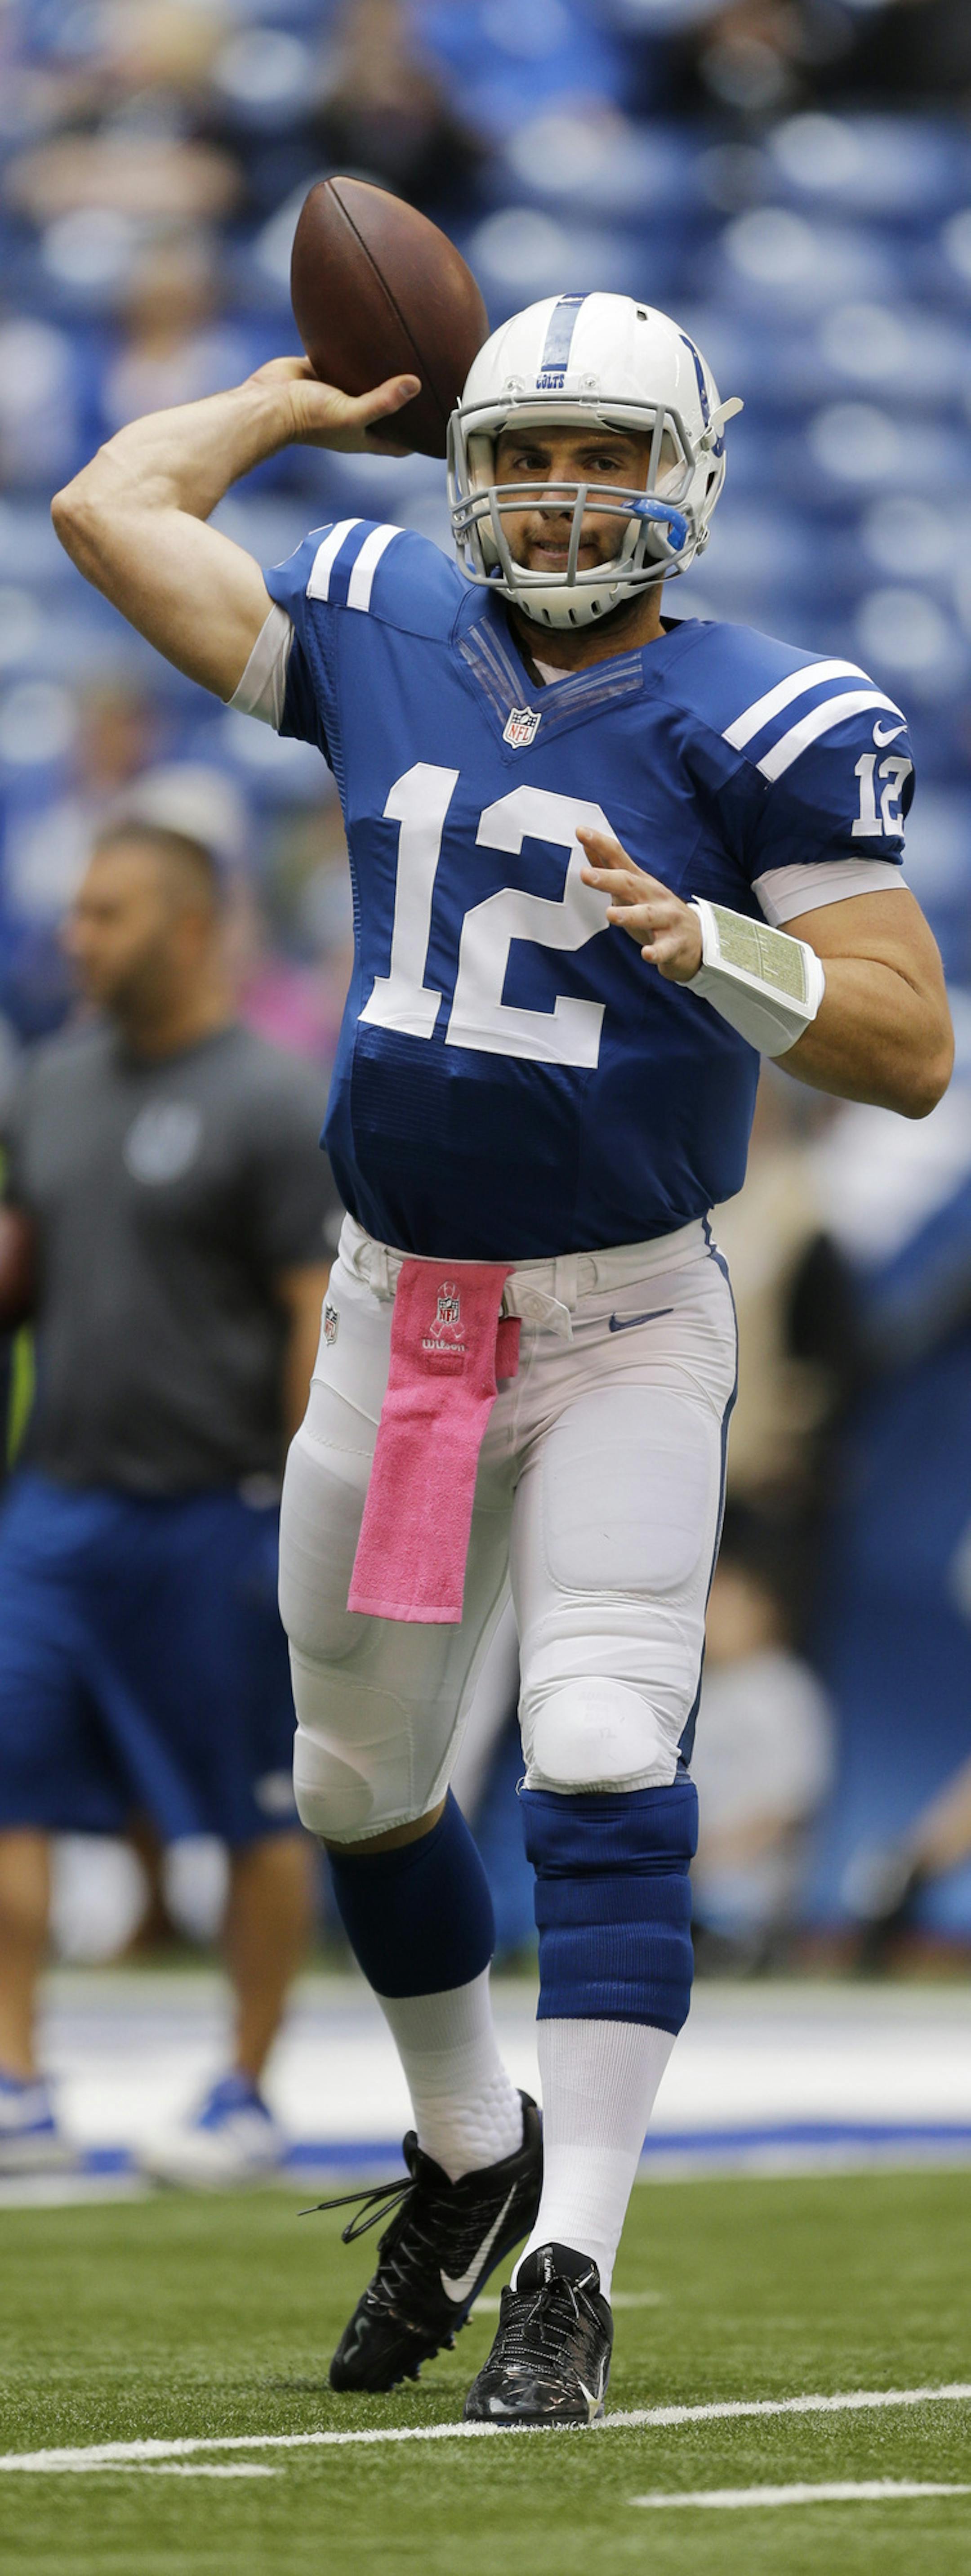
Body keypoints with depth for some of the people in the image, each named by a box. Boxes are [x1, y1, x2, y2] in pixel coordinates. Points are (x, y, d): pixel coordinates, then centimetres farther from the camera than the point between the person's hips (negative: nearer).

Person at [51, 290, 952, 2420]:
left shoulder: (768, 726, -10)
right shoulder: (381, 639, 3)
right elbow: (108, 509, 11)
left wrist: (700, 941, -29)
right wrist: (303, 399, 21)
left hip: (625, 1324, -5)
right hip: (395, 1308, 5)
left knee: (605, 1767, -18)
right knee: (360, 1779, 16)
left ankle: (571, 2269, -18)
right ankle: (470, 2151, 40)